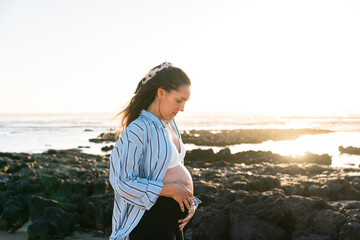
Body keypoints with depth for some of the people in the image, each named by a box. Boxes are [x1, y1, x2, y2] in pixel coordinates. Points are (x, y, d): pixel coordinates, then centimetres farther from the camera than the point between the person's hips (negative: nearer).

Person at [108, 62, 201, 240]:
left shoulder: (169, 123, 10)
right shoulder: (138, 129, -19)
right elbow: (122, 182, -23)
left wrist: (189, 201, 7)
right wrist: (171, 189, -20)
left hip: (174, 218, 9)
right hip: (152, 219, -9)